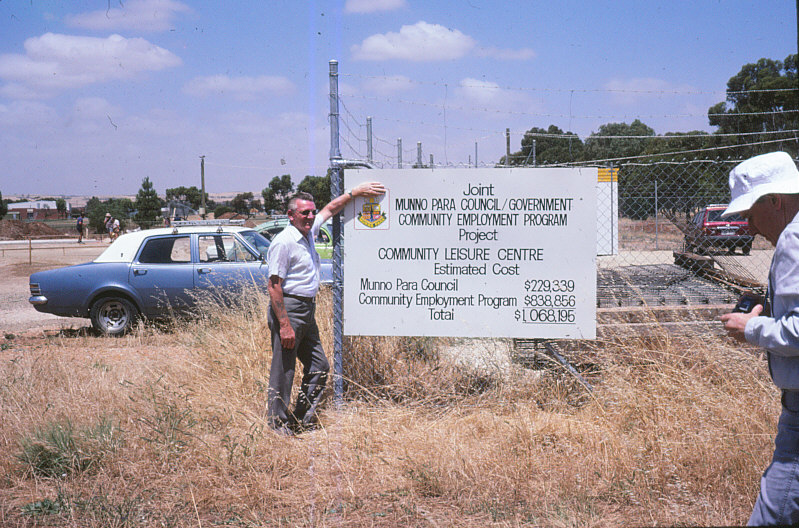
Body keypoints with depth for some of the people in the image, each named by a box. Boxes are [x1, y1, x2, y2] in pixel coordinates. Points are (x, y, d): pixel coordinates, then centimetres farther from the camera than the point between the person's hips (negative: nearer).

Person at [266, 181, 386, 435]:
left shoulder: (309, 233, 11)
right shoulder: (283, 242, -14)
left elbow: (331, 209, 29)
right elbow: (274, 286, -19)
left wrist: (355, 192, 22)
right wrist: (284, 325, -23)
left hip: (308, 309, 9)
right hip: (288, 309, -9)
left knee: (319, 366, 11)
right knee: (283, 371, -3)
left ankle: (301, 420, 21)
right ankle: (277, 424, 5)